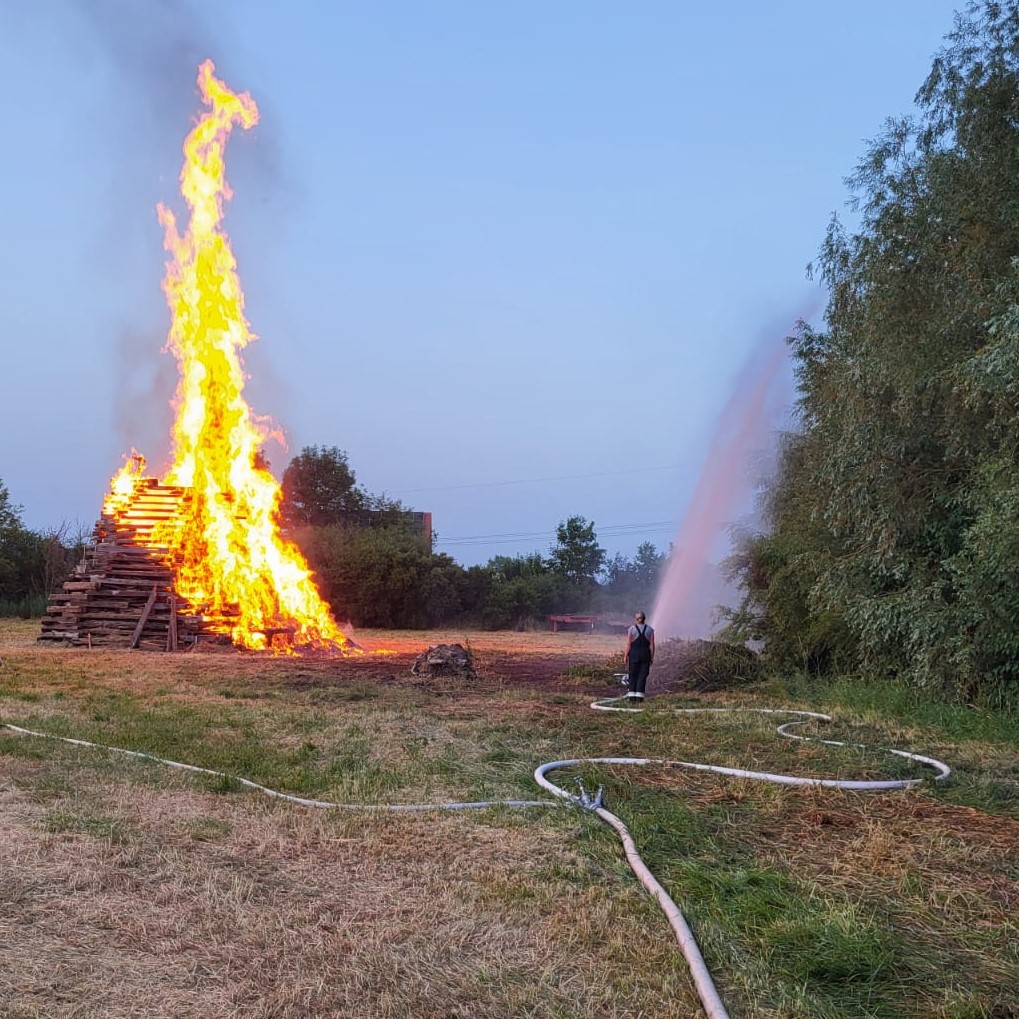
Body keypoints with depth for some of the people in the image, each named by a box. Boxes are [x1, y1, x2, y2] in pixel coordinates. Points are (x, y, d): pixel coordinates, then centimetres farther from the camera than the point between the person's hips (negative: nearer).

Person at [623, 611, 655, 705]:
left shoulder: (631, 629, -3)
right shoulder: (649, 630, 3)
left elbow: (628, 644, -7)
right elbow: (652, 645, 0)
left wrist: (625, 656, -2)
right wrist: (652, 657, 5)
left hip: (633, 654, -1)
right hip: (645, 655, 1)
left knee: (632, 676, 8)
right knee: (642, 676, 3)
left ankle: (632, 697, 5)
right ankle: (639, 698, -1)